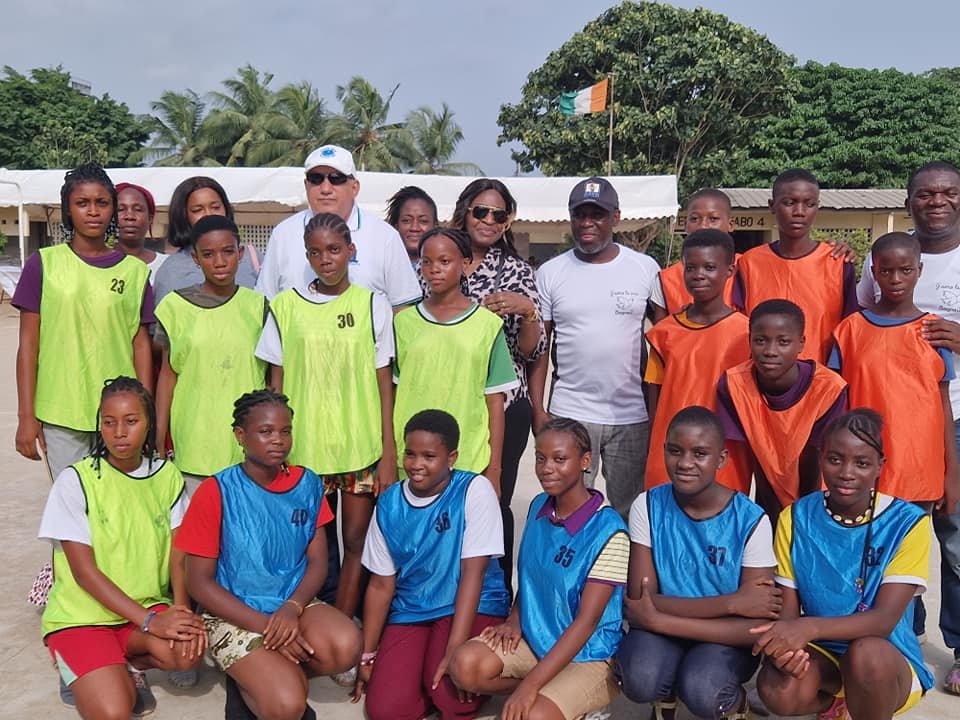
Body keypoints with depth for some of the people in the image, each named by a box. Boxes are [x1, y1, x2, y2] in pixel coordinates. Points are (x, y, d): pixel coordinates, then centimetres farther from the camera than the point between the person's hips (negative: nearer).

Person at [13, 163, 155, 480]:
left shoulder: (135, 270, 5)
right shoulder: (44, 263, 2)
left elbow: (141, 346, 6)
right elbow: (28, 344, 2)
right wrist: (26, 416, -2)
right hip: (60, 416, -1)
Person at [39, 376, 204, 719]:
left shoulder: (167, 476, 1)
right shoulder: (75, 480, -10)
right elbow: (84, 571, -13)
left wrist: (181, 608, -21)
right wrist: (150, 620, -21)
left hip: (149, 607, 3)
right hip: (80, 615, -3)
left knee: (189, 651, -29)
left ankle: (127, 666, 3)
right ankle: (85, 674, 9)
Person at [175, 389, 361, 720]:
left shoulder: (307, 484, 1)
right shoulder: (217, 492, -11)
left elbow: (317, 562, 3)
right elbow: (200, 582, -9)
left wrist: (292, 608, -18)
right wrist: (266, 627, -17)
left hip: (294, 604, 4)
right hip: (234, 614, -4)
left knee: (346, 647, -27)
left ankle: (281, 673, 1)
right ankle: (248, 681, 9)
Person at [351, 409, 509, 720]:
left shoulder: (474, 490, -13)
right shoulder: (389, 503, 0)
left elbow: (473, 572, -16)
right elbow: (381, 584, 5)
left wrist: (454, 650, -22)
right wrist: (367, 655, 4)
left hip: (472, 608, -4)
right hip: (410, 612, 4)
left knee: (448, 688, -30)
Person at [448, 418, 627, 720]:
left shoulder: (607, 531, -20)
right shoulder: (538, 506, 0)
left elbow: (586, 622, -21)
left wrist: (530, 685, -25)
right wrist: (514, 621, -3)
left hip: (589, 657, -6)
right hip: (534, 638, 6)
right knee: (465, 666, -19)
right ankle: (554, 696, 1)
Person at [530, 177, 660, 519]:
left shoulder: (647, 268, 2)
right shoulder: (550, 273, 3)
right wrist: (538, 410, -2)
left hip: (633, 415, 0)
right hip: (568, 413, 0)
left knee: (631, 512, 11)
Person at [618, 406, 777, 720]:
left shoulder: (750, 520, -14)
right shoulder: (648, 506, -10)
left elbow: (758, 627, -17)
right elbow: (639, 603, -15)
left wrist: (660, 620, -22)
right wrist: (731, 602, -23)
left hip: (727, 638, -1)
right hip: (660, 629, 1)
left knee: (700, 692, -32)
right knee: (640, 680, -30)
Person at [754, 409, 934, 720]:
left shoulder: (907, 522, -13)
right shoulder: (796, 519, -4)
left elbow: (885, 619, -21)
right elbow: (788, 609, -5)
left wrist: (809, 627, -39)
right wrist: (783, 641, -30)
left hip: (889, 661, -3)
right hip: (820, 655, 3)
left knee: (866, 654, -37)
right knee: (777, 690, -29)